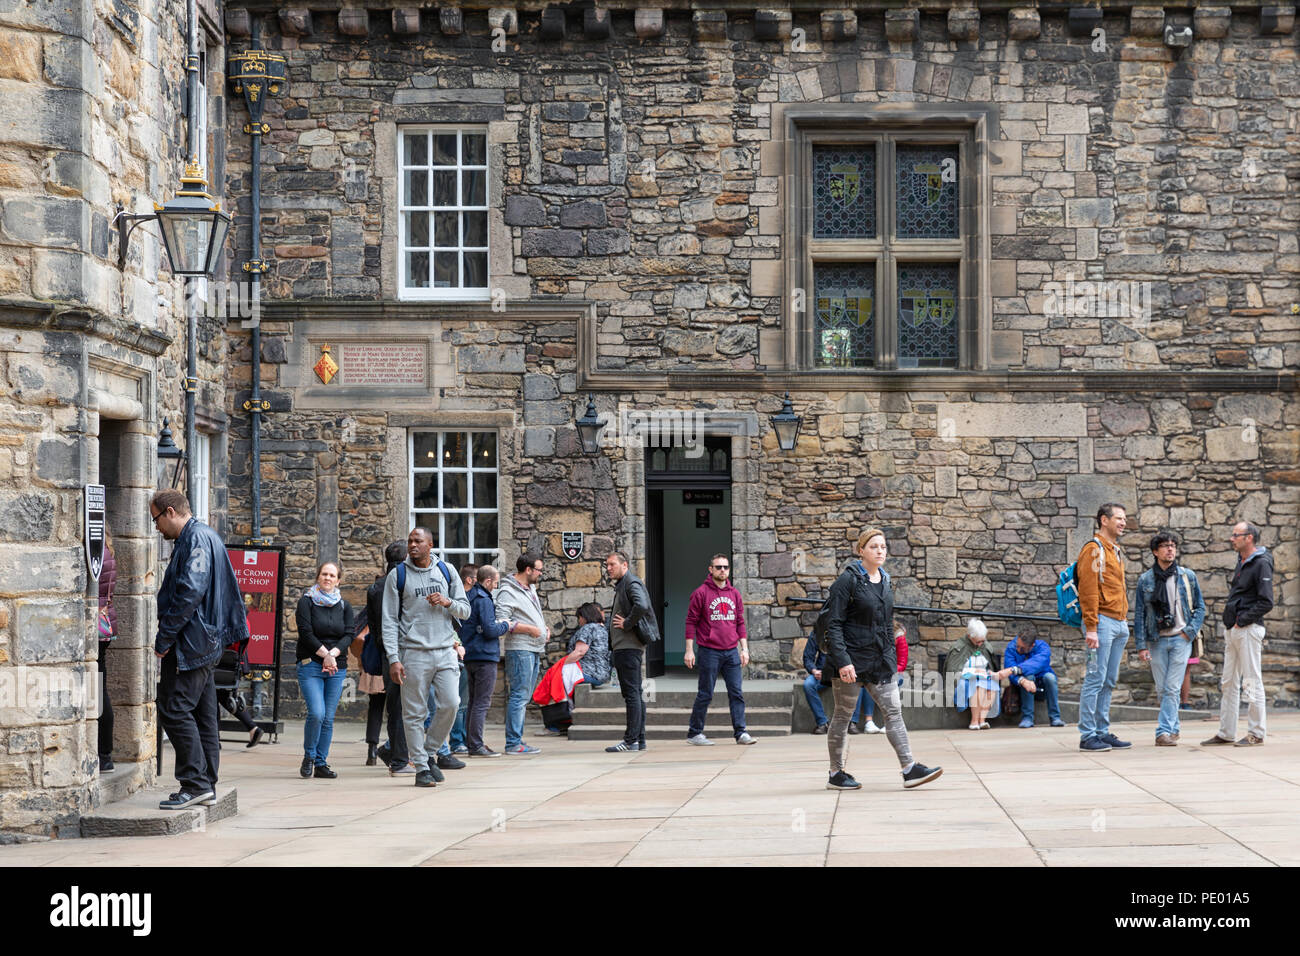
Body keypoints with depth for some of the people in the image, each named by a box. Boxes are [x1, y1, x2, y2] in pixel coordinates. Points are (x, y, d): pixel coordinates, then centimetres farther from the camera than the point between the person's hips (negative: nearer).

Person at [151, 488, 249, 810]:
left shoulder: (196, 539, -13)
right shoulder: (206, 537, 20)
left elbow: (189, 593, -22)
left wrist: (164, 638, -19)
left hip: (190, 643, -11)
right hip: (206, 643, 11)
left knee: (174, 711, -10)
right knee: (202, 714, 11)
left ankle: (196, 783, -11)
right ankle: (207, 786, 14)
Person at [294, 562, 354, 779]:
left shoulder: (344, 606, 13)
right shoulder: (306, 602, 2)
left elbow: (349, 635, 4)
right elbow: (306, 633, -7)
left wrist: (333, 653, -13)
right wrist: (325, 654, -15)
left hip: (337, 668, 4)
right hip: (310, 665, -4)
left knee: (328, 718, 2)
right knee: (316, 713, -16)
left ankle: (321, 763, 9)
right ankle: (308, 757, 4)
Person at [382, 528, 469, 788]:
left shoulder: (446, 571, 11)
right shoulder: (397, 576, 4)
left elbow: (465, 611, 14)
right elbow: (390, 620, 1)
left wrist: (447, 602, -9)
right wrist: (393, 658, -8)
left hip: (446, 651, 2)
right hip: (414, 653, -2)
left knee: (450, 705, -7)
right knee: (415, 713, -2)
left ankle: (429, 752, 14)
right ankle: (421, 767, 6)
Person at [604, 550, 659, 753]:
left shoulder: (632, 584, -11)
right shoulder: (622, 586, 21)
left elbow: (642, 606, -29)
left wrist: (627, 624, -18)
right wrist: (610, 625, 15)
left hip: (629, 647, -11)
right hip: (624, 647, 11)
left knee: (631, 693, -10)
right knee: (635, 693, 11)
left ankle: (631, 740, -12)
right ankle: (639, 740, 13)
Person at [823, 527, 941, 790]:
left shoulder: (884, 581, 11)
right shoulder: (848, 580, -11)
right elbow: (834, 624, -14)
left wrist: (891, 659, 16)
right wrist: (842, 661, -22)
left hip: (879, 660, 7)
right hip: (852, 657, -7)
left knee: (894, 710, 0)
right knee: (843, 716, 3)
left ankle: (910, 769, -3)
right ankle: (836, 774, 12)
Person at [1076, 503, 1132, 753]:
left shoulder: (1116, 551, 20)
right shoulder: (1094, 550, -8)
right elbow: (1087, 590, -14)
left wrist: (1125, 621, 19)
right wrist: (1091, 627, -19)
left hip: (1119, 624, 9)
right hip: (1103, 621, -9)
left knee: (1109, 682, 10)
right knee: (1095, 679, -8)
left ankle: (1102, 732, 14)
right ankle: (1087, 735, -7)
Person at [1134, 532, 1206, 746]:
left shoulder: (1187, 576, 5)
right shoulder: (1145, 580, 5)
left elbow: (1200, 607, 10)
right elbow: (1139, 614, 5)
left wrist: (1190, 631, -4)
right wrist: (1141, 645, -2)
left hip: (1181, 640, -1)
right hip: (1157, 641, 1)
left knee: (1172, 688, -10)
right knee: (1162, 689, 5)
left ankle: (1164, 732, -12)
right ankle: (1173, 729, 18)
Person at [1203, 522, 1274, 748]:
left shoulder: (1261, 564, -12)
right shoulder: (1241, 562, 17)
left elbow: (1266, 602, -19)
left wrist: (1242, 620, -15)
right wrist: (1230, 619, 13)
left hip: (1248, 629, -10)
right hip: (1233, 630, 10)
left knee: (1252, 682, -4)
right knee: (1229, 683, 11)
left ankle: (1256, 733, 1)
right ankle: (1226, 733, 15)